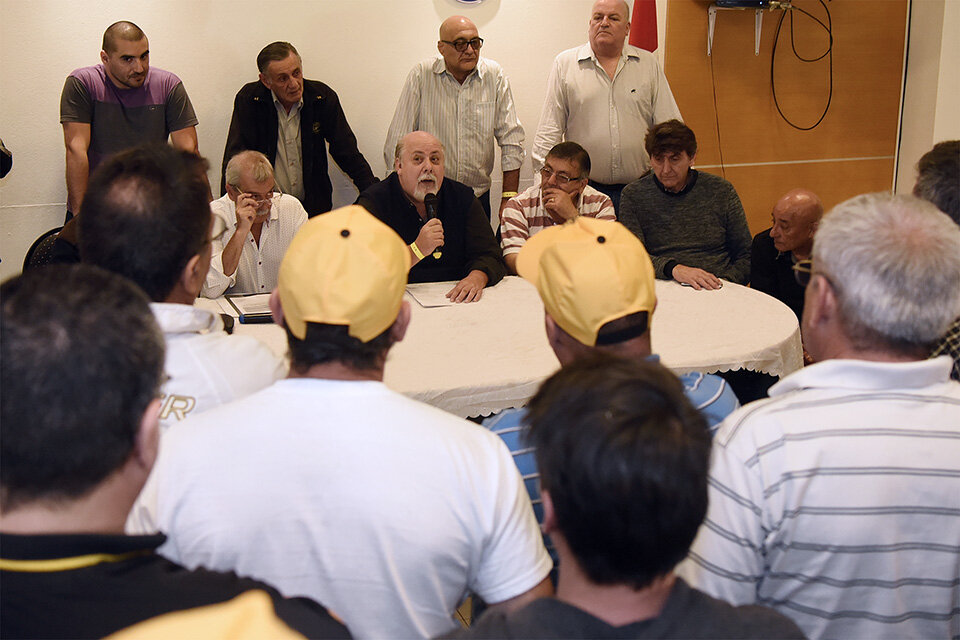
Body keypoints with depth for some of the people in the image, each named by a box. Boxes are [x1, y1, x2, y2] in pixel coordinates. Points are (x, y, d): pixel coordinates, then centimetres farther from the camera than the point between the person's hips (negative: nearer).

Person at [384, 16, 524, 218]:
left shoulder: (495, 76, -1)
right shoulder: (421, 76, -7)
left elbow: (511, 140, 2)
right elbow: (397, 142, -4)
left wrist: (509, 199, -3)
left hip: (478, 196, 2)